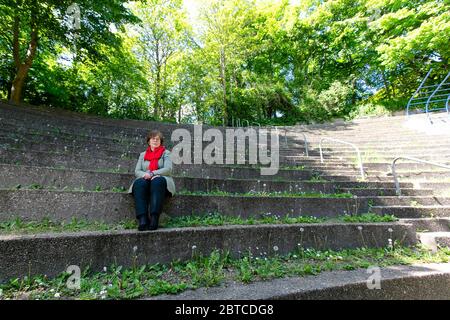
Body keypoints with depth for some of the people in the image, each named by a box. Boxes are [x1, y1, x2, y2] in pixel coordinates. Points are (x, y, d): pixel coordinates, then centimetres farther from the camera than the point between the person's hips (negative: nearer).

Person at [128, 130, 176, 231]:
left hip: (160, 180, -2)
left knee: (157, 181, -37)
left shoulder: (166, 153, 15)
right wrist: (145, 175, -11)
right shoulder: (143, 154, 25)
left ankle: (154, 218, -45)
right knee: (139, 183, -33)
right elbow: (137, 171, 13)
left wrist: (152, 174, -15)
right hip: (145, 180, 2)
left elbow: (168, 169, -2)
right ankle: (142, 219, -44)